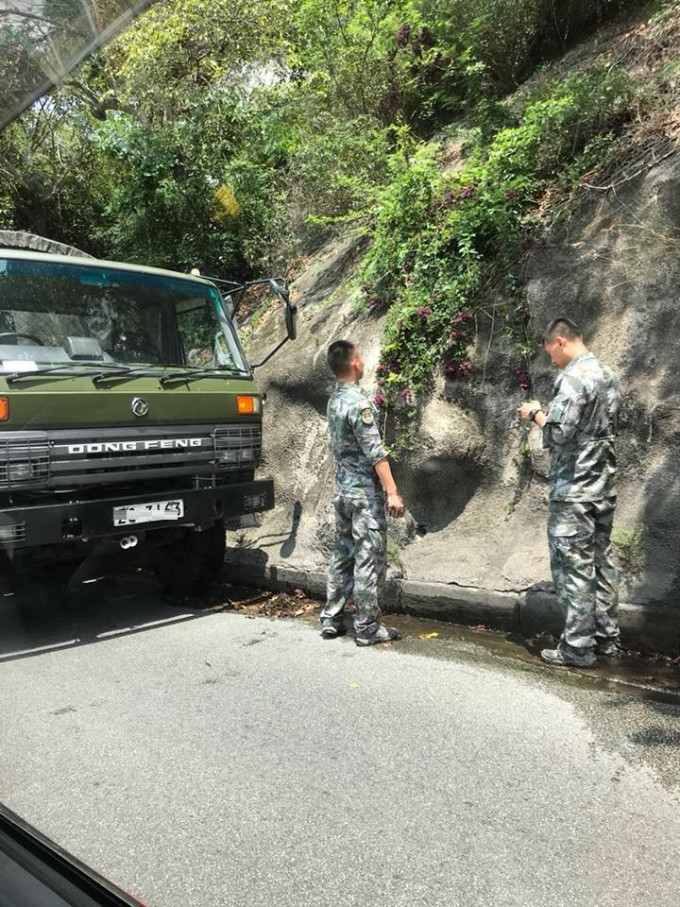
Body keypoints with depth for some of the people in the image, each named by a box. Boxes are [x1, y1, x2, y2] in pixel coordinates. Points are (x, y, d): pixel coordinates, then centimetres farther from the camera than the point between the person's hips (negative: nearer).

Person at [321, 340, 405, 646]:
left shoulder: (334, 400, 9)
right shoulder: (358, 403, -18)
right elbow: (375, 452, -22)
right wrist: (392, 492, -20)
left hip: (342, 491, 9)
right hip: (365, 493, -9)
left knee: (343, 555, 14)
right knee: (370, 560, -1)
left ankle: (331, 620, 20)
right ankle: (367, 628, 6)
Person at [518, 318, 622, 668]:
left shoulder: (573, 377, -16)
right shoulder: (609, 376, 13)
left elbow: (558, 433, -22)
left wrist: (535, 413, -4)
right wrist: (549, 412, 17)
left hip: (574, 490, -9)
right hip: (604, 487, 9)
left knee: (574, 566, -2)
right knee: (601, 561, 14)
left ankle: (578, 646, 4)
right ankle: (606, 636, 23)